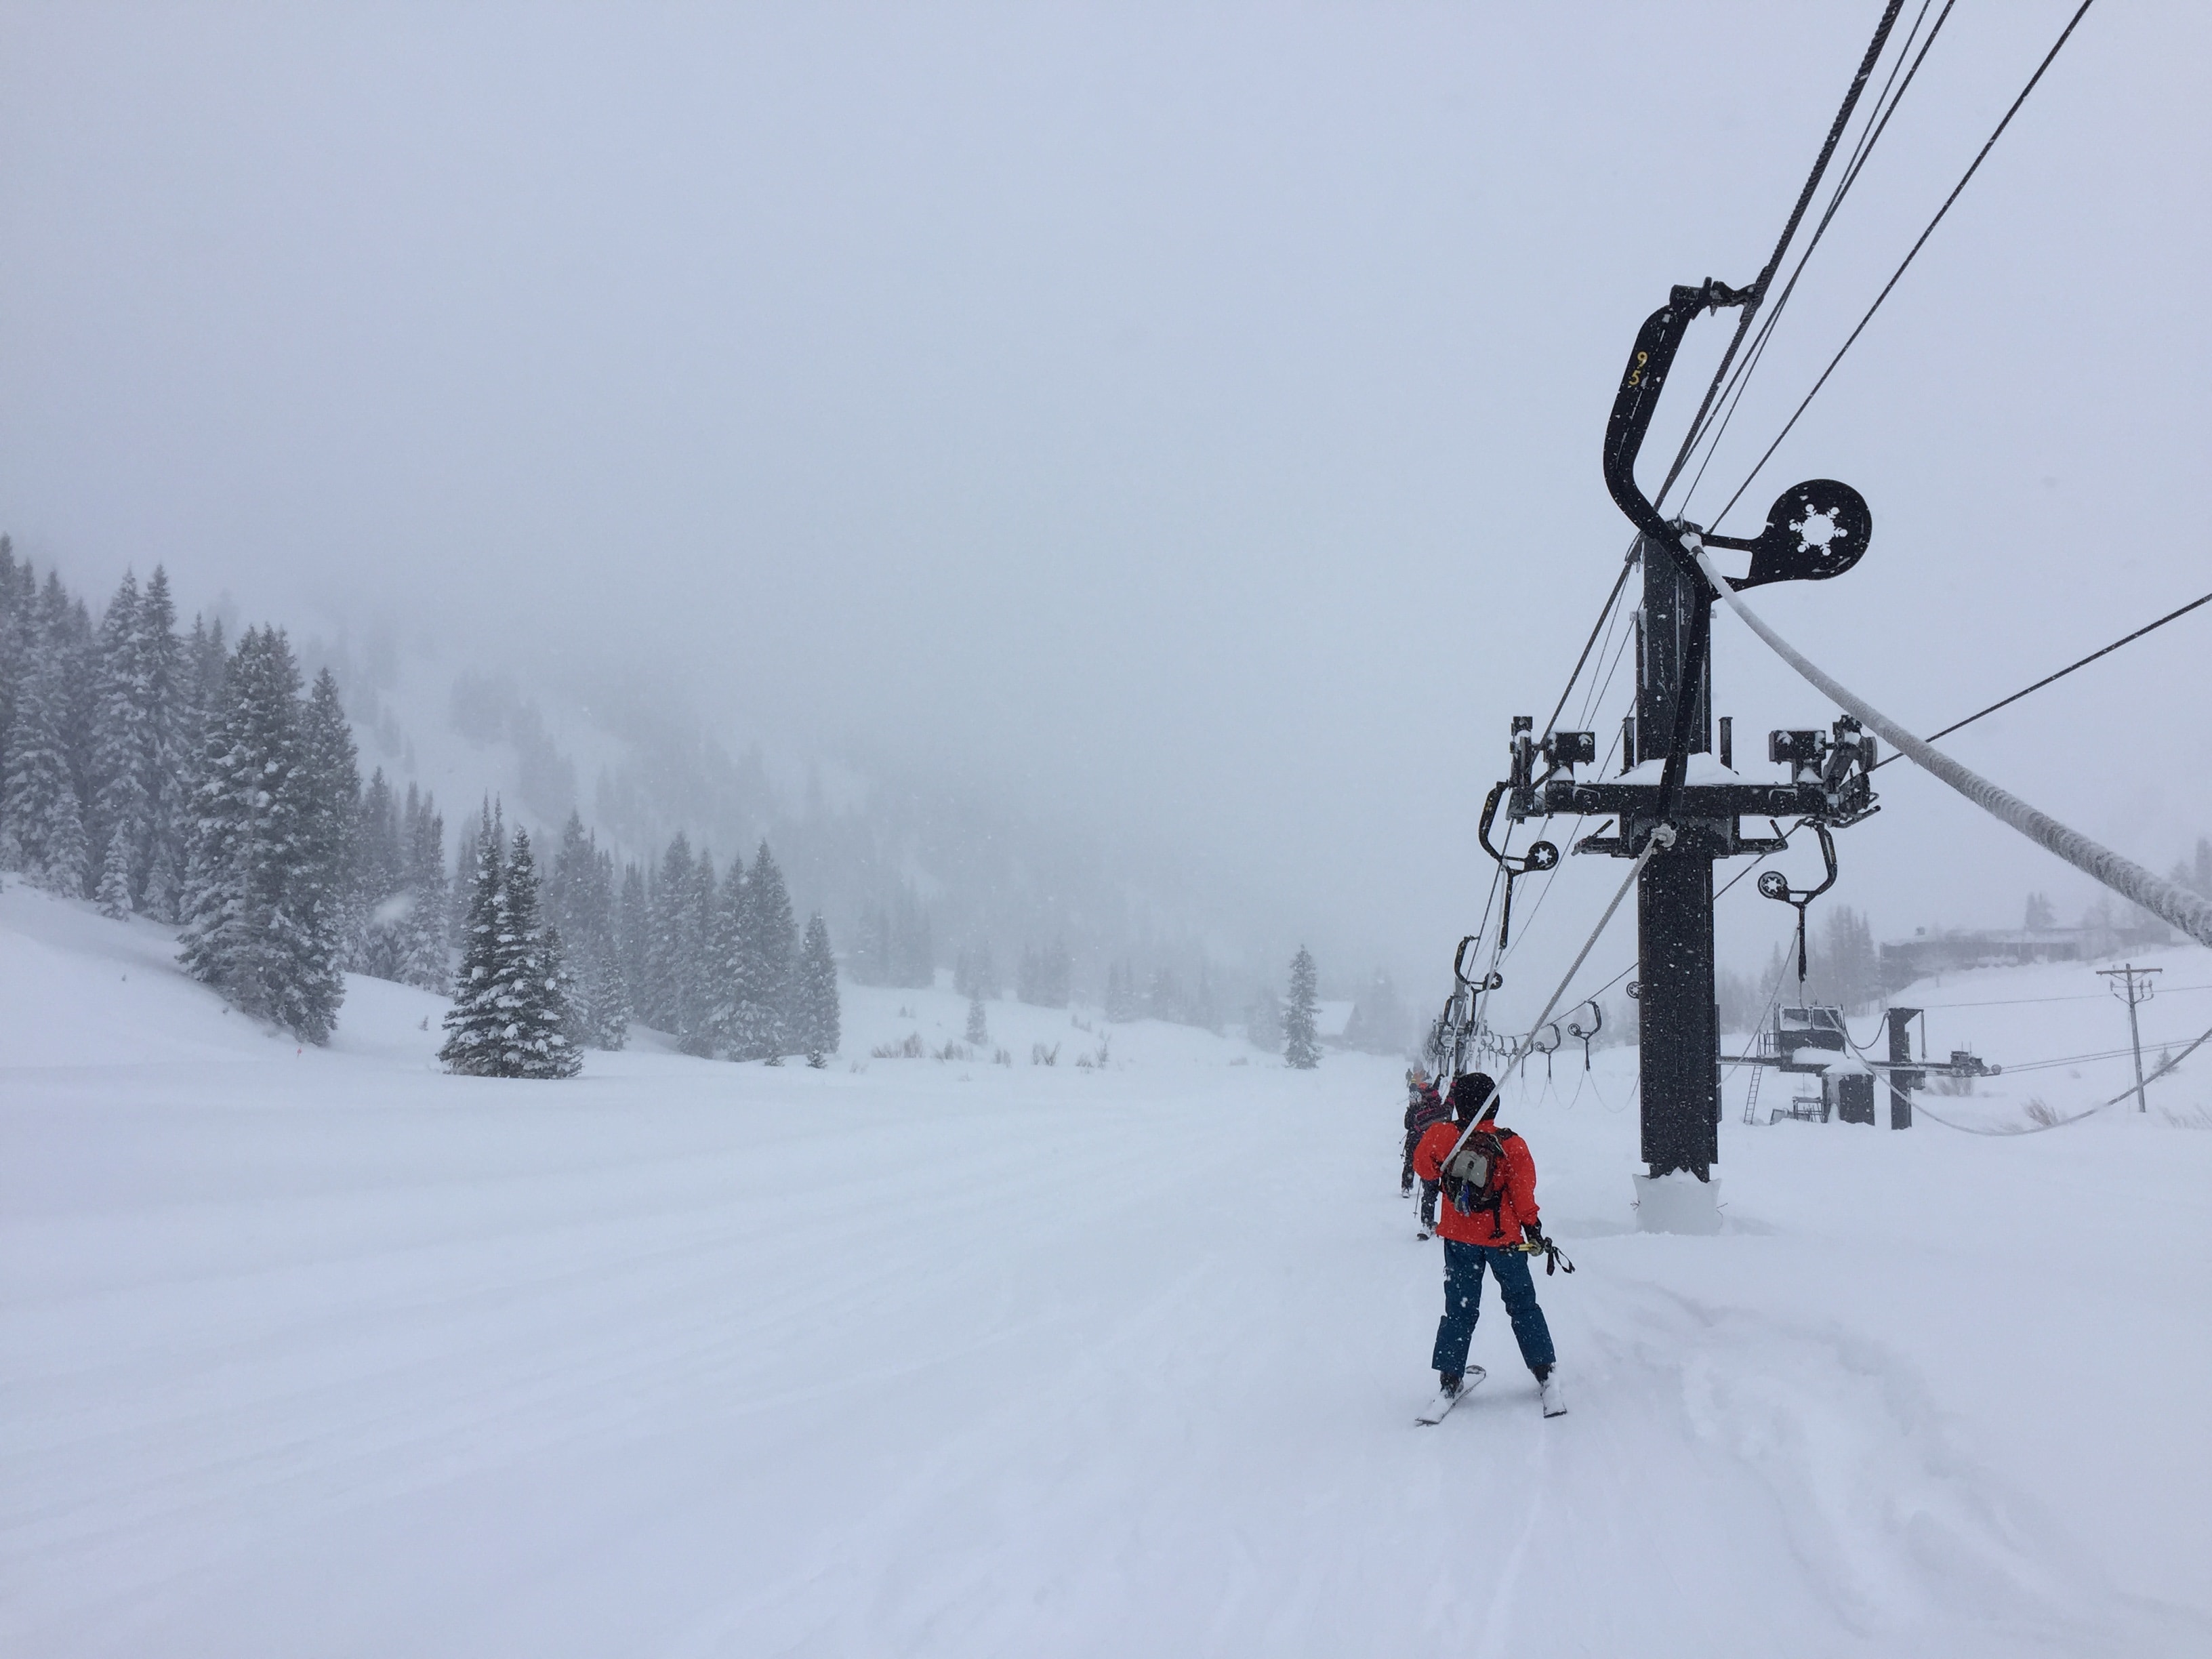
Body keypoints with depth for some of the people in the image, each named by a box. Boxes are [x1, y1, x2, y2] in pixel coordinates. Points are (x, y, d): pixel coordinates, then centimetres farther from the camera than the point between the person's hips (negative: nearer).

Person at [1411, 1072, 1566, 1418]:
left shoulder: (1442, 1136, -10)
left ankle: (1449, 1379, 10)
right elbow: (1523, 1190, -9)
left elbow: (1423, 1167, 5)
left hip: (1459, 1237, 1)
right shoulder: (1511, 1145, -12)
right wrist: (1532, 1227, 0)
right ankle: (1545, 1375, 13)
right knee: (1522, 1305, 14)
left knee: (1460, 1309, 12)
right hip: (1503, 1237, -1)